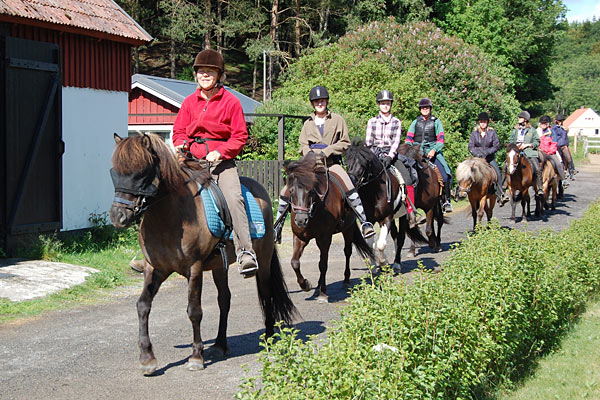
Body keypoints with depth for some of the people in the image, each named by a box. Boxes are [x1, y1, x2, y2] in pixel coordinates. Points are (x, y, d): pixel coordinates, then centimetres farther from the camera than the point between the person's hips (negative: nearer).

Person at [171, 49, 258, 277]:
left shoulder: (231, 102, 2)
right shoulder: (189, 102, 13)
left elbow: (240, 136, 0)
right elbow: (179, 131, 19)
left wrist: (220, 152, -16)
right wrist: (180, 145, -4)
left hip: (222, 161, -4)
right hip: (193, 160, 4)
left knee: (234, 197, -24)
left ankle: (246, 253, -27)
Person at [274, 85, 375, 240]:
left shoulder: (337, 120, 7)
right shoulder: (308, 123, 16)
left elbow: (345, 143, 2)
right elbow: (303, 146, 14)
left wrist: (326, 152, -10)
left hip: (331, 163, -3)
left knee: (350, 189, -29)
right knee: (286, 191, -9)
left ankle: (365, 223, -24)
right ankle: (277, 225, 8)